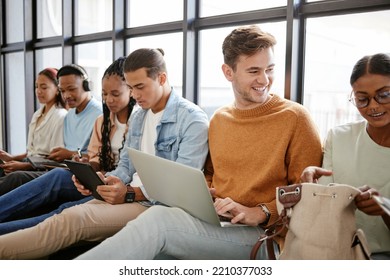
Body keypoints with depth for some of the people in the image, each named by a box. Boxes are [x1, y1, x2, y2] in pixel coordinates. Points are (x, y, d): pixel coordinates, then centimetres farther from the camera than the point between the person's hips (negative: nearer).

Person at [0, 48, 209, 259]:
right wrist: (100, 181, -2)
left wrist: (131, 193, -24)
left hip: (158, 205, -7)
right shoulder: (137, 117, 17)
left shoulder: (193, 120, -10)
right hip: (130, 196, 8)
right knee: (71, 217, -18)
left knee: (73, 218, -26)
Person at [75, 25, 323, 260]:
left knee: (159, 218, -28)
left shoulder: (294, 118, -4)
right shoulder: (218, 119, 14)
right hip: (212, 224, 5)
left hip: (261, 236, -5)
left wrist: (261, 213, -18)